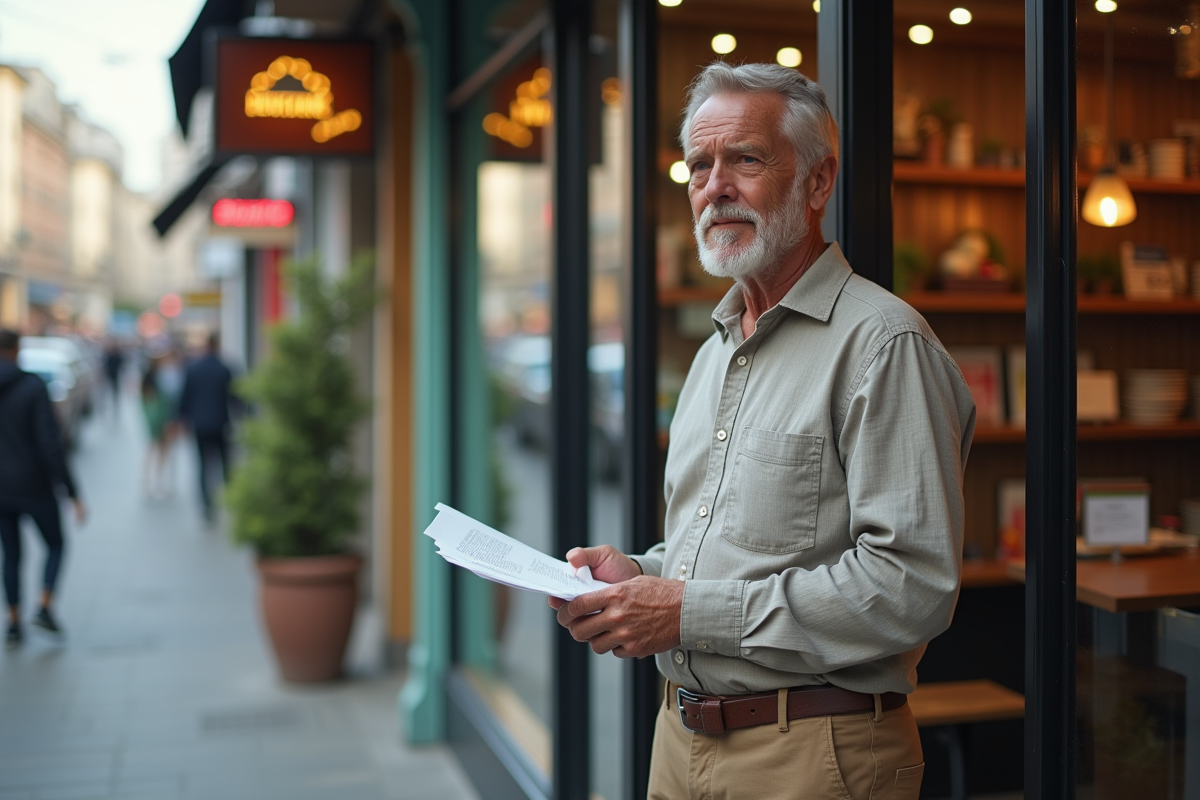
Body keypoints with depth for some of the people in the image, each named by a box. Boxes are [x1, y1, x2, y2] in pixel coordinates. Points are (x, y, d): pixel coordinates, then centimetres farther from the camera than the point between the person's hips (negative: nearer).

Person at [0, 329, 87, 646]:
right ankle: (45, 608, 3)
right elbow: (51, 444, -19)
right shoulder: (33, 387, -15)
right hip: (34, 486, -3)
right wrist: (73, 494, -15)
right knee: (55, 545, 18)